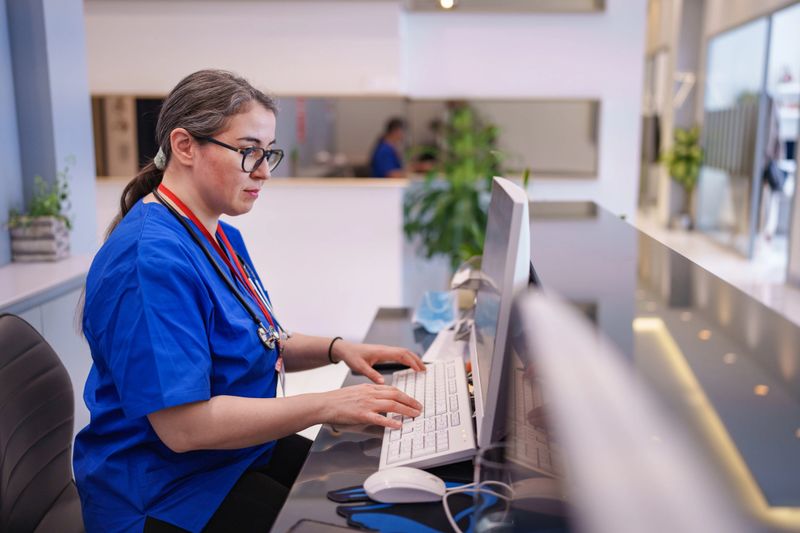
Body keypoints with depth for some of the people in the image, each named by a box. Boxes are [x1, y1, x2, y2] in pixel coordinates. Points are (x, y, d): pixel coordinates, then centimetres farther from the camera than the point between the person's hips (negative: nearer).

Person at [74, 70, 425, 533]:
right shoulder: (151, 259, -25)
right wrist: (329, 405, -26)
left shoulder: (223, 237, 6)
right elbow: (183, 425, -28)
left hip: (244, 451, 9)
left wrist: (335, 349, -1)